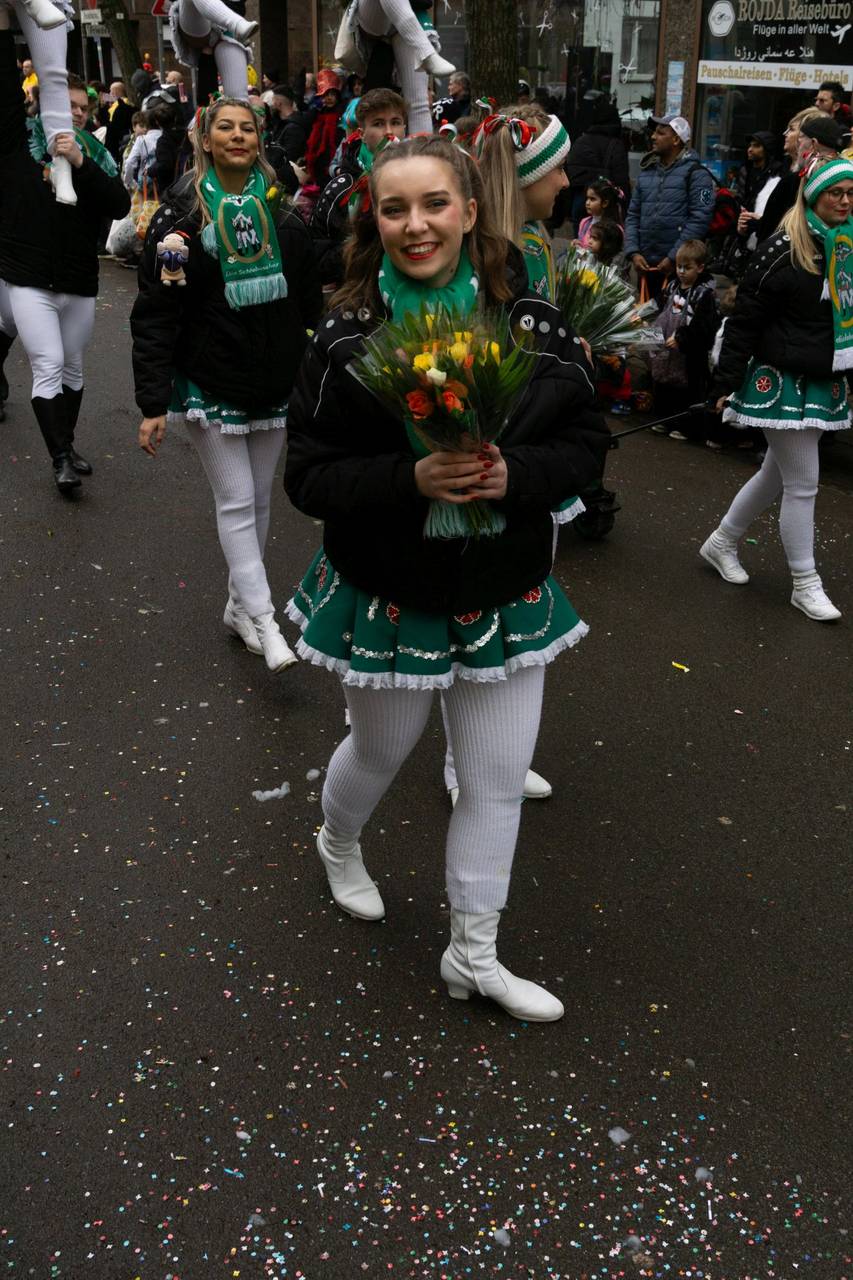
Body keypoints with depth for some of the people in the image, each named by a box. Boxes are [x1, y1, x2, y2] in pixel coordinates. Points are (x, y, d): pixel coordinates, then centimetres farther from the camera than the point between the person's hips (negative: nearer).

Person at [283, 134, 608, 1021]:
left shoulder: (531, 324, -7)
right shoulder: (346, 339, -13)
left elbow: (584, 442, -2)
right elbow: (307, 474, -13)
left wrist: (514, 474, -23)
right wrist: (410, 480, -30)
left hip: (506, 595, 3)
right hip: (389, 596, -2)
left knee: (499, 780, 10)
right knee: (380, 751, 20)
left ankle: (473, 956, 31)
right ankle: (338, 845, 57)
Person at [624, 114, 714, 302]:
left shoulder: (695, 173, -4)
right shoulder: (647, 172, 14)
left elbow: (699, 220, -13)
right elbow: (633, 215, 13)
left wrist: (673, 258, -17)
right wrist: (633, 252, -1)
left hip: (679, 266, -6)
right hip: (646, 264, 6)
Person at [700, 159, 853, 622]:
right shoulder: (784, 250, -14)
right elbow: (745, 319, -13)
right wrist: (727, 382, -13)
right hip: (784, 382, -7)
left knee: (777, 475, 17)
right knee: (803, 485, -2)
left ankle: (722, 542, 35)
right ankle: (805, 584, 11)